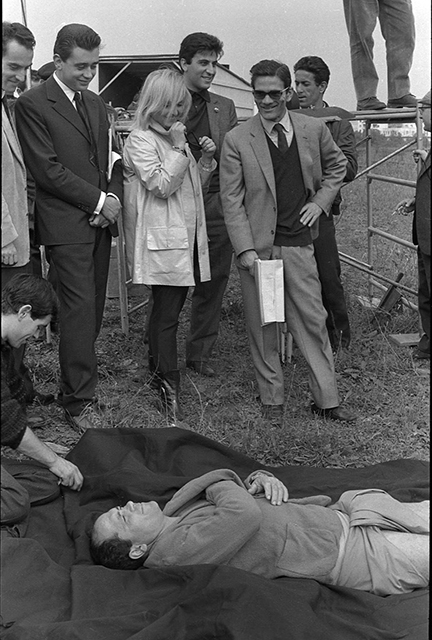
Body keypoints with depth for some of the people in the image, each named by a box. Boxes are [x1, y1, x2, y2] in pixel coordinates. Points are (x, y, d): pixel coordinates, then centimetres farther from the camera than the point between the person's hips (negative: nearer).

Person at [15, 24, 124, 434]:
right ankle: (78, 400, -1)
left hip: (100, 221, 7)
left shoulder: (96, 104, 17)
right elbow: (47, 169, -12)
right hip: (66, 224, -7)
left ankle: (77, 375, 21)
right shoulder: (32, 104, -6)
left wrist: (114, 196, 0)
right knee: (80, 308, -8)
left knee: (94, 308, 8)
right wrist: (98, 200, -11)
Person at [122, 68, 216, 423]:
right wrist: (179, 147, -18)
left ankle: (157, 371, 26)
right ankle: (170, 390, -4)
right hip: (163, 238, -8)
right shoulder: (140, 140, -8)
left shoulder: (177, 136, 17)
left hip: (188, 235, 8)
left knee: (166, 309, 15)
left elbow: (194, 184, 20)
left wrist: (207, 158, 4)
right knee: (167, 316, -7)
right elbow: (161, 185, -17)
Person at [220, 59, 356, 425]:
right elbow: (231, 201, -5)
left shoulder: (314, 129, 3)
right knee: (262, 326, 6)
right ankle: (272, 400, 21)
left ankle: (326, 400, 16)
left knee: (313, 321, 4)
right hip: (258, 247, -1)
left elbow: (337, 166, 22)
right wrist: (246, 250, -13)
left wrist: (320, 201, 6)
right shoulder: (237, 140, -4)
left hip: (299, 243, 2)